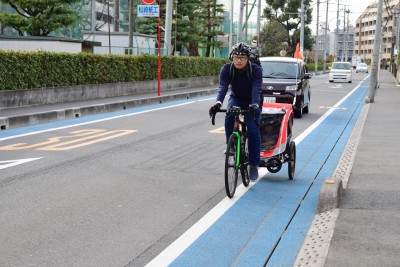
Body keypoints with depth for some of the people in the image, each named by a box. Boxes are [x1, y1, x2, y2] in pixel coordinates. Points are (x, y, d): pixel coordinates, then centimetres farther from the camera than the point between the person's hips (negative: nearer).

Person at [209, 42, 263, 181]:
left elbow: (256, 89, -37)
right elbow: (223, 87, -32)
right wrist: (218, 103, -51)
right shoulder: (226, 69, -20)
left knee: (253, 131, -17)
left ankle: (254, 165, -4)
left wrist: (254, 105, -57)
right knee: (229, 119, -31)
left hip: (252, 102, -2)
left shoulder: (256, 70, -25)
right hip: (236, 99, 2)